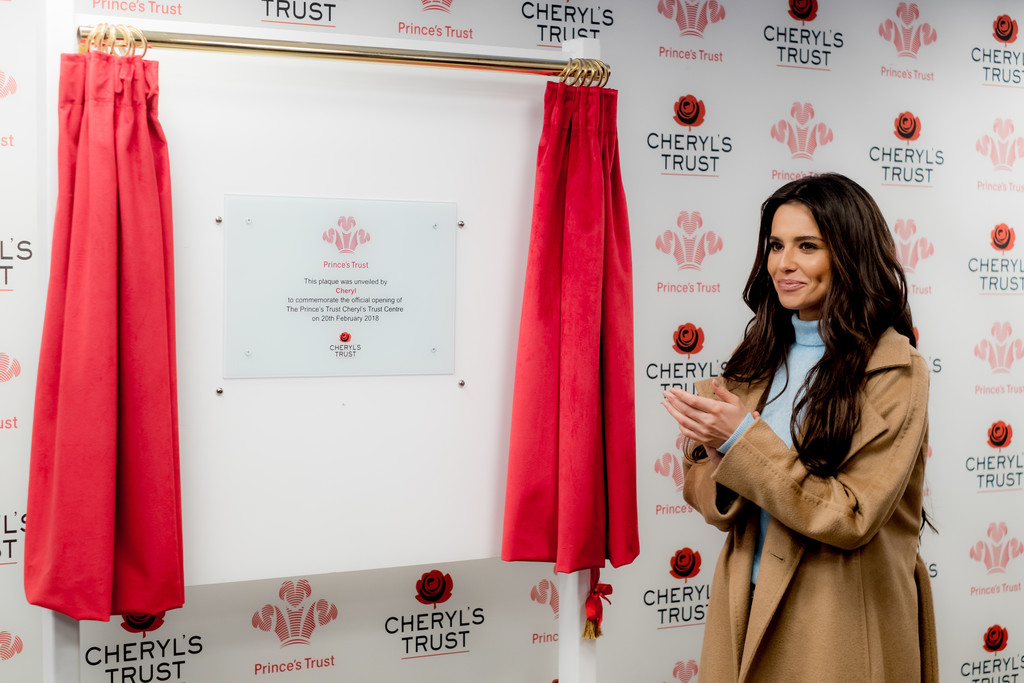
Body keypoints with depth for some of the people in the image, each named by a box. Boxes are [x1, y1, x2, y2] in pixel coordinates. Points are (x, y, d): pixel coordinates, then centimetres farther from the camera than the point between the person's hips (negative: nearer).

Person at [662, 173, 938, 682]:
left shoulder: (895, 369, -12)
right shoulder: (759, 357, 3)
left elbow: (852, 519, -18)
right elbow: (710, 501, 3)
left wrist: (743, 440, -21)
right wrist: (716, 455, -19)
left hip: (841, 627, -4)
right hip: (747, 608, 5)